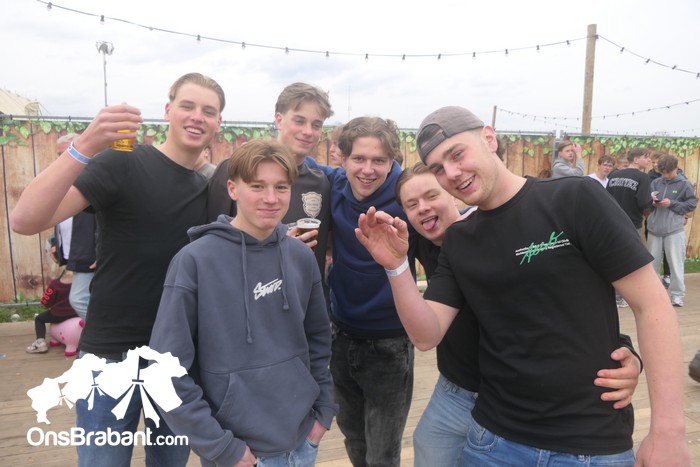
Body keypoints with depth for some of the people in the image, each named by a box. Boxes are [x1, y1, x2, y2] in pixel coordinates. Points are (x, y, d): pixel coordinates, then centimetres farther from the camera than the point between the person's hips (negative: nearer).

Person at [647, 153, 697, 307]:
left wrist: (671, 204, -11)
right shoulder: (655, 183, 8)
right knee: (651, 263, 11)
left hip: (674, 229, -3)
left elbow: (692, 205, -1)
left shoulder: (684, 184, 0)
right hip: (654, 228, 3)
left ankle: (677, 295, 9)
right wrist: (652, 201, -10)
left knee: (676, 264, 0)